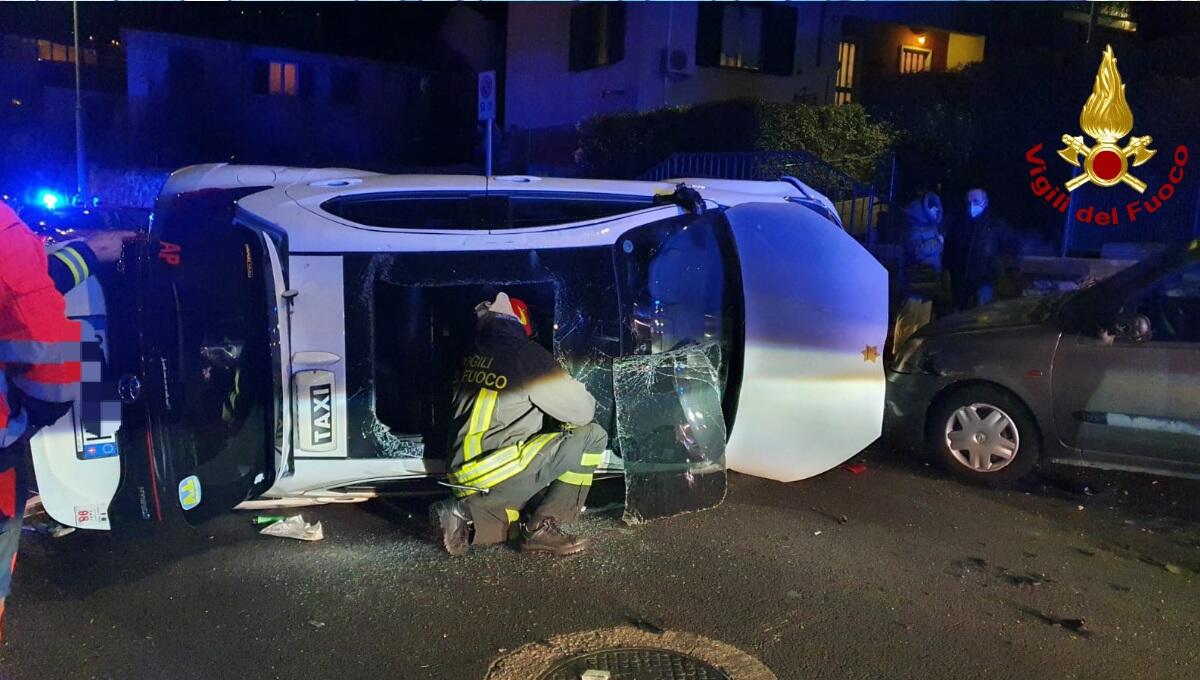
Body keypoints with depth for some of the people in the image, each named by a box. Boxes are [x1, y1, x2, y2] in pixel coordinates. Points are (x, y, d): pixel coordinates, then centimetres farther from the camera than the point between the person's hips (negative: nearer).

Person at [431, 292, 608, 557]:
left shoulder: (473, 359, 13)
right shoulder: (526, 354, -6)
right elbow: (582, 410, -3)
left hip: (463, 479, 8)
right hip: (501, 474, -8)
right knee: (592, 436, -1)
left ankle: (467, 514, 4)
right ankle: (543, 527, -4)